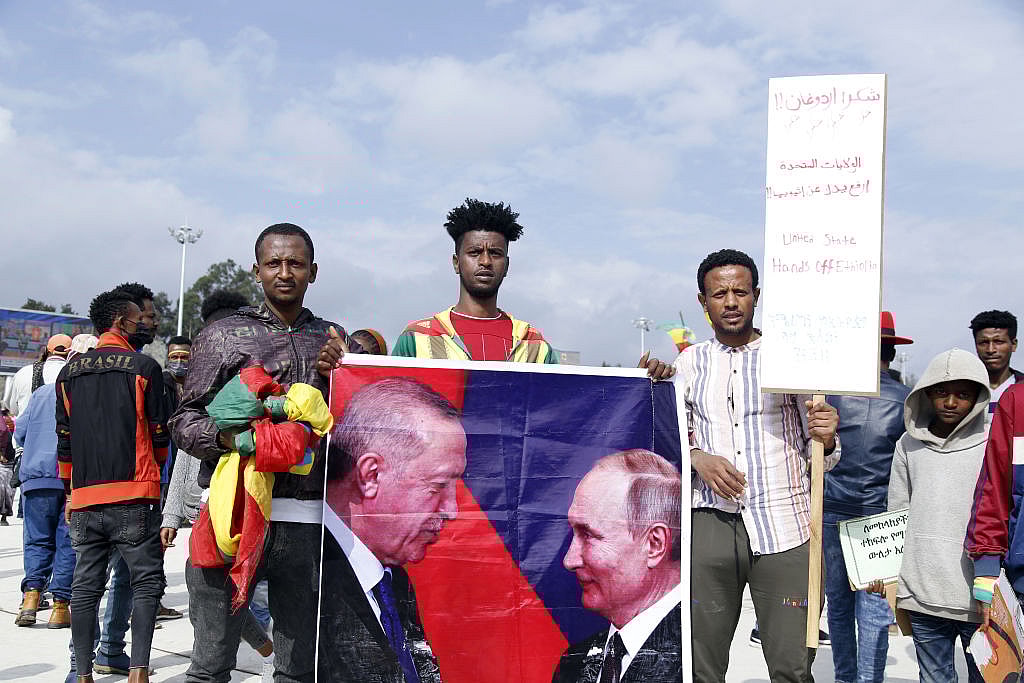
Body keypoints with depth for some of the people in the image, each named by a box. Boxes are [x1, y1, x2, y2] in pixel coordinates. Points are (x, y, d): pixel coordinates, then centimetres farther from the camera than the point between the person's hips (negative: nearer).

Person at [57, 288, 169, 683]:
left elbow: (64, 440, 14)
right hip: (133, 496, -5)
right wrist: (156, 468, 21)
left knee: (85, 587, 9)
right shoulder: (144, 367, -2)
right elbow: (160, 434, 1)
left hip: (85, 499, 5)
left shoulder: (69, 372, 12)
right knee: (146, 582, 2)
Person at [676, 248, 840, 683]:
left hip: (783, 527, -1)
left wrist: (825, 440, -14)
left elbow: (820, 460, 9)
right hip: (710, 522, 2)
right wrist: (696, 457, -5)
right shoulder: (690, 362, 12)